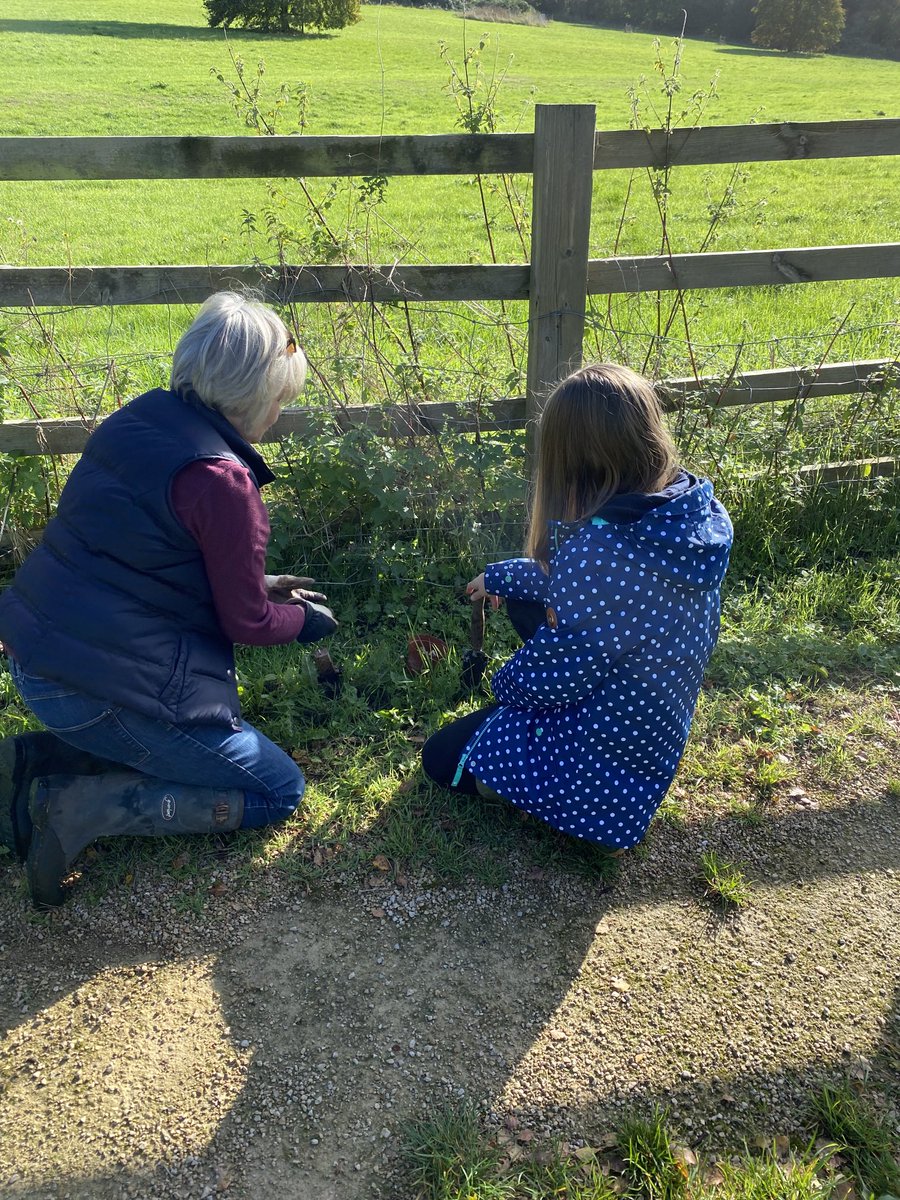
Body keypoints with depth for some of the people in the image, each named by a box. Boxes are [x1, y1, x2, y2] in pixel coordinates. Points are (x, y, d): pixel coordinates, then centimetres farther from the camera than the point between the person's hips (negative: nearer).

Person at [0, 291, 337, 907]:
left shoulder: (139, 418, 3)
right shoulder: (221, 480, -21)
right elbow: (247, 624, -9)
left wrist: (255, 583, 20)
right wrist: (305, 619, 12)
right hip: (107, 687, -9)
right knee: (279, 790, 6)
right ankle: (80, 807, -8)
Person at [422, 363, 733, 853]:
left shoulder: (599, 545, -35)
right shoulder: (690, 509, -10)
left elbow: (544, 679, -23)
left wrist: (504, 684, 0)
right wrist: (499, 577, 16)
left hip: (611, 752, -8)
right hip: (661, 719, 8)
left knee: (441, 757, 16)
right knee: (524, 596, 21)